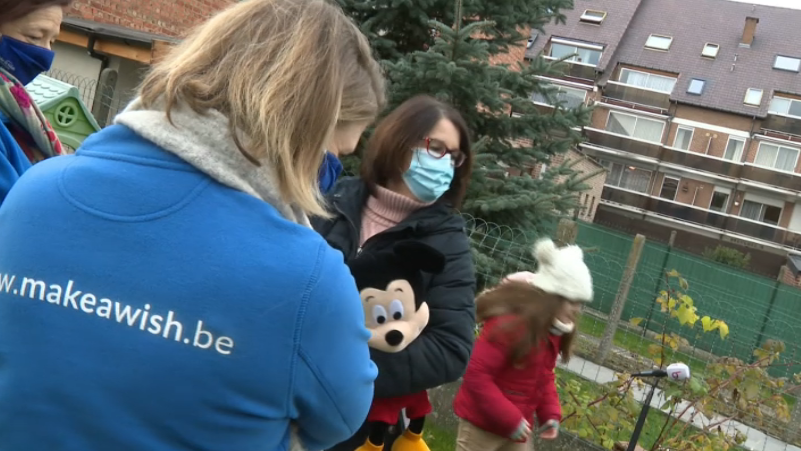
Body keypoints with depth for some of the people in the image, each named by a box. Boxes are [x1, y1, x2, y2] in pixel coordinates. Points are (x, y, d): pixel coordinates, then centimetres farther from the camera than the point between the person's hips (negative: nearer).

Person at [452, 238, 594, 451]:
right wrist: (510, 419, -26)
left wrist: (550, 413, 0)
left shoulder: (554, 330, 2)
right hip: (482, 421, -8)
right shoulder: (510, 322, -26)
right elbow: (476, 374, -28)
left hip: (516, 424, 9)